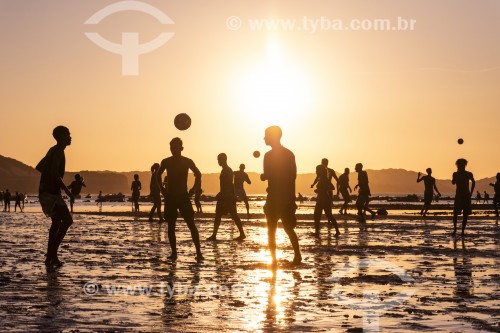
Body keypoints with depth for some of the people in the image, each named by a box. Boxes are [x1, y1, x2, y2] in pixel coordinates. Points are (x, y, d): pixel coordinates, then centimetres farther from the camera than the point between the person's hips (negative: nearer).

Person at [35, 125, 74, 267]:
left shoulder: (53, 151, 20)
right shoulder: (58, 151, -12)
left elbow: (38, 167, 28)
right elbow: (54, 172, -25)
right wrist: (66, 189, -22)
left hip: (46, 192, 11)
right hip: (51, 193, -11)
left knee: (57, 222, 18)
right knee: (67, 220, -17)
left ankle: (50, 257, 21)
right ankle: (52, 254, -20)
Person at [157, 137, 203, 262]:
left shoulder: (188, 162, -2)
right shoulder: (166, 162, 2)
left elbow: (198, 174, 14)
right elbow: (158, 175, 20)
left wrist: (194, 189, 3)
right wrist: (162, 189, 8)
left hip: (183, 196, -2)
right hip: (170, 197, 2)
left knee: (191, 225, -9)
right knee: (170, 226, 1)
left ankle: (199, 252, -10)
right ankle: (174, 252, 10)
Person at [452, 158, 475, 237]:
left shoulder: (469, 174, 4)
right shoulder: (456, 174, 2)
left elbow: (473, 182, 22)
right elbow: (453, 182, -16)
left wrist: (471, 193, 15)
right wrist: (458, 173, -19)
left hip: (467, 196, 1)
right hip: (458, 195, -1)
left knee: (465, 214, -1)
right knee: (455, 213, -12)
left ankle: (463, 231, 3)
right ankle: (455, 229, -2)